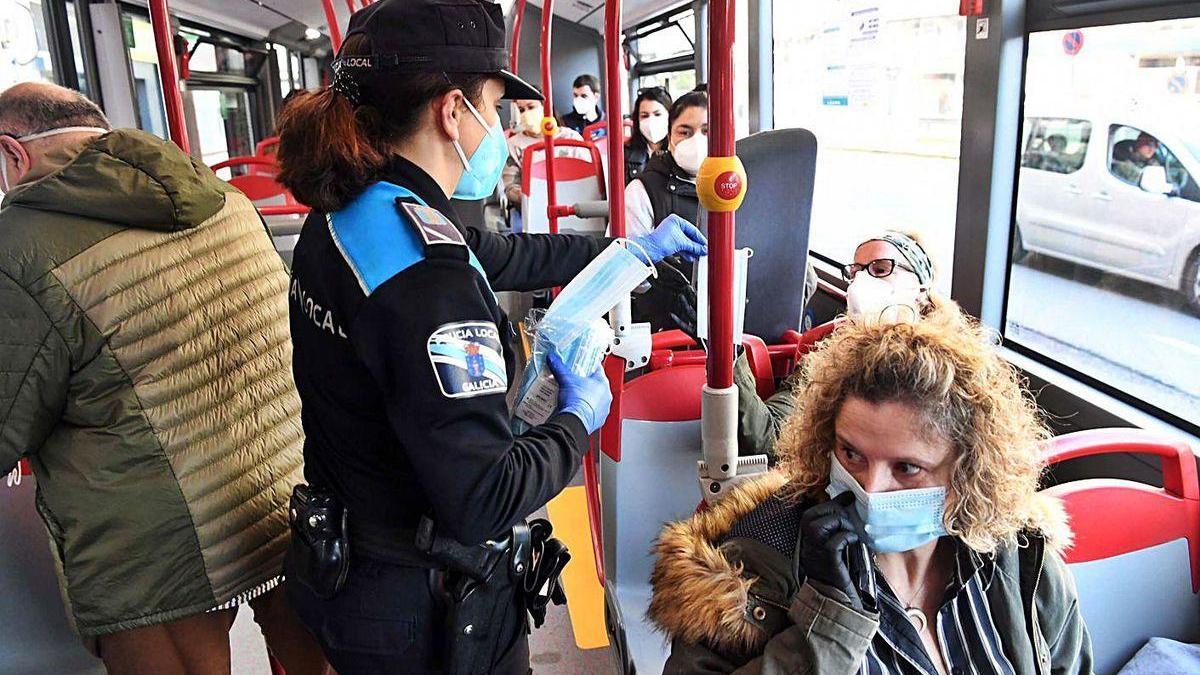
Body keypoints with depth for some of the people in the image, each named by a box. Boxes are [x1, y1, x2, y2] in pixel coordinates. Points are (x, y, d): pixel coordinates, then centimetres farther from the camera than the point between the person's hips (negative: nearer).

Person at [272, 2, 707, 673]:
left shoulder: (343, 219, -1)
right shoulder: (423, 273, -30)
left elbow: (503, 255, 12)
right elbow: (483, 500, -31)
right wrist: (580, 417, -13)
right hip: (425, 614, -8)